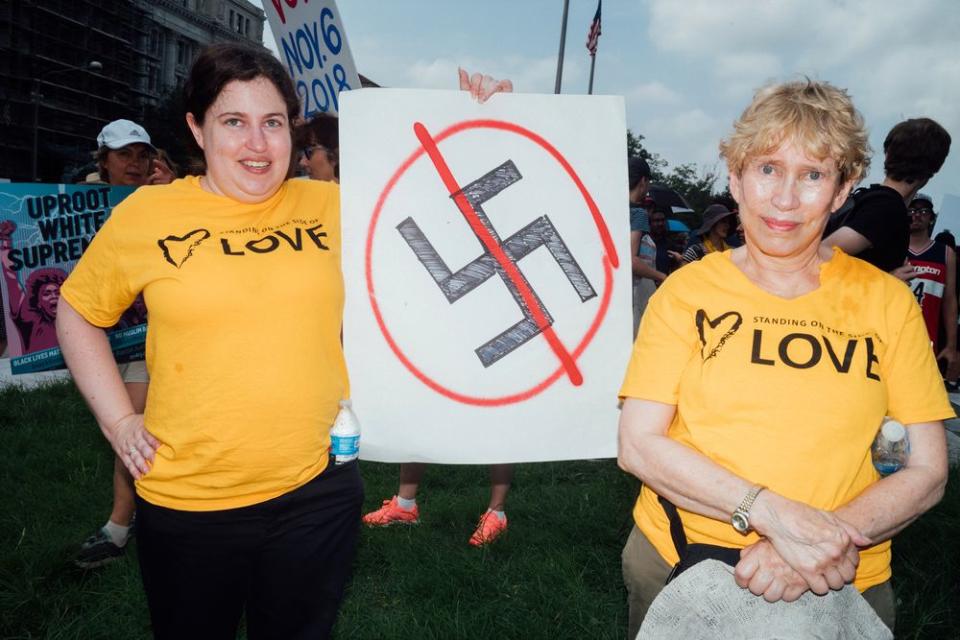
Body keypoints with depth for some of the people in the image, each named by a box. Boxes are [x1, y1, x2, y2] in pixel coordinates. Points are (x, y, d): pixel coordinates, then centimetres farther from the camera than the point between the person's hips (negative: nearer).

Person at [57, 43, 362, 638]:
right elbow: (78, 311, 9)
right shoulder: (146, 213, -4)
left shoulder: (331, 204, -2)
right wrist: (118, 419, 2)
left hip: (319, 491, 1)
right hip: (186, 502, 0)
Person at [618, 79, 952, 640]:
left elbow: (926, 472, -3)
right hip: (677, 569, 0)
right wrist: (775, 515, -22)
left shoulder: (886, 300, -2)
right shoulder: (688, 290, -5)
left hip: (841, 590, 1)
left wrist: (827, 540, -20)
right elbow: (638, 444, -11)